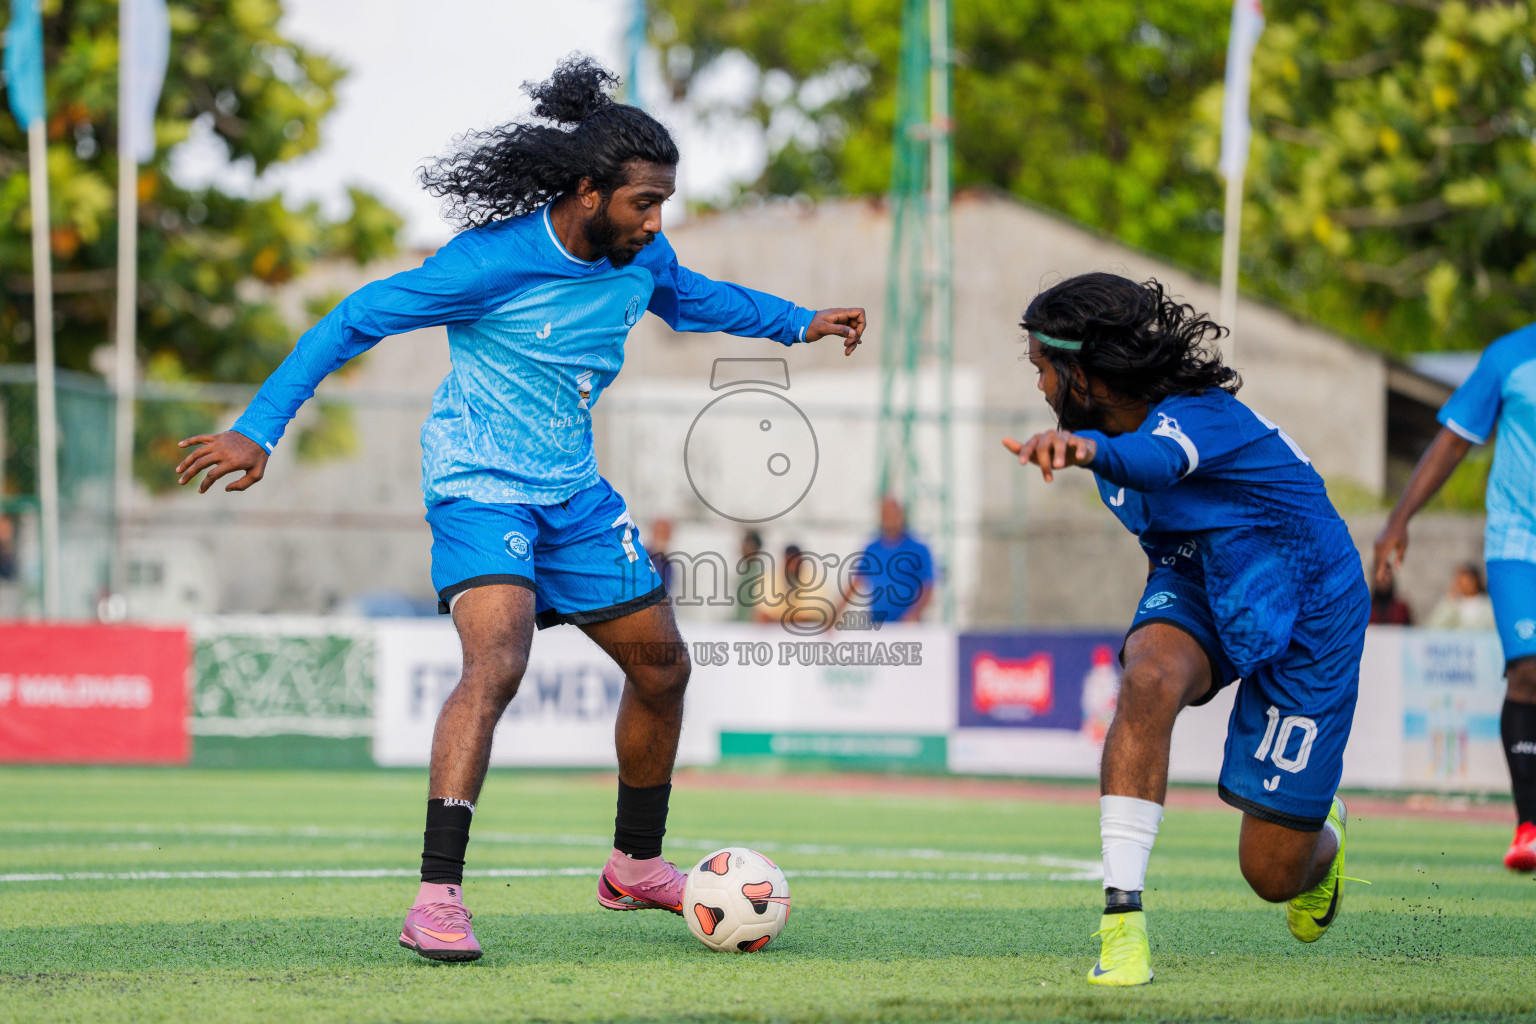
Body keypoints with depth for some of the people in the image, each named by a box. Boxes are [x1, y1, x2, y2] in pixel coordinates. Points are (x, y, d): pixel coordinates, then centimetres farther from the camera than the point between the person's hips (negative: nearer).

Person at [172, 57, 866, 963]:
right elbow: (353, 323, -17)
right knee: (498, 664, -29)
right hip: (481, 485, -8)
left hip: (574, 492, 8)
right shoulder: (492, 262, -22)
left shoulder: (641, 259, -1)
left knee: (662, 667, 14)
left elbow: (691, 297, 26)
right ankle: (437, 902, -33)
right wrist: (260, 430, -20)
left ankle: (636, 867, 36)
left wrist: (797, 324, 25)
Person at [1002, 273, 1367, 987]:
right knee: (1149, 679, -34)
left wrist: (1085, 447, -80)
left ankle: (1319, 834, 37)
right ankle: (1122, 921, -35)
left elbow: (1154, 461, -58)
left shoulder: (1197, 417, -32)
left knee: (1271, 874, -4)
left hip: (1307, 613, -6)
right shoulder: (1130, 417, -7)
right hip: (1194, 586, 6)